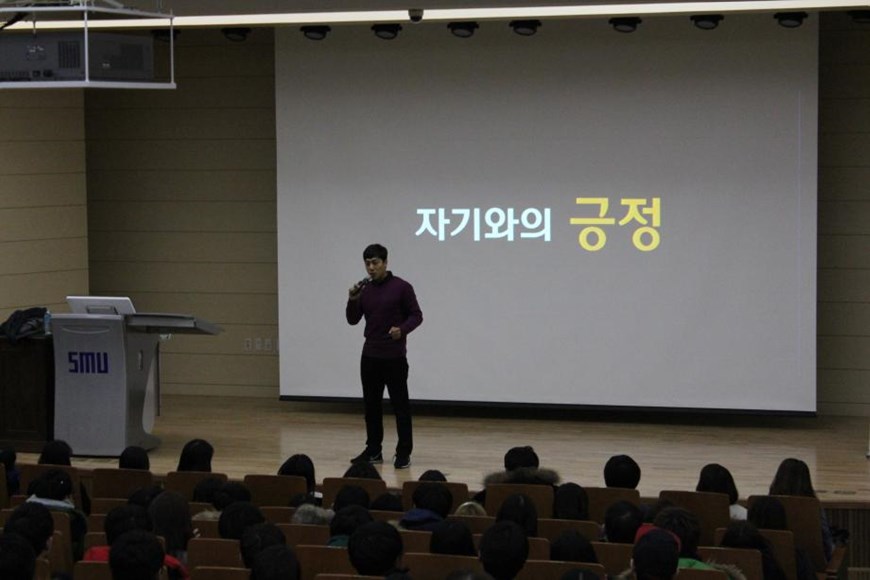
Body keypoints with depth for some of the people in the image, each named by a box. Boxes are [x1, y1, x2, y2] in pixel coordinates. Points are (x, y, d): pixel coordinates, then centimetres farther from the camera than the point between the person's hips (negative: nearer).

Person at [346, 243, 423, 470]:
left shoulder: (401, 287, -8)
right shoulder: (364, 290, 8)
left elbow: (416, 315, -5)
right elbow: (353, 320, 8)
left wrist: (402, 329, -24)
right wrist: (352, 300, -10)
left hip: (394, 357, -5)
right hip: (370, 356, 5)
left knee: (400, 405, -2)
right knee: (371, 404, 9)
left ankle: (403, 453, 3)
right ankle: (373, 450, 18)